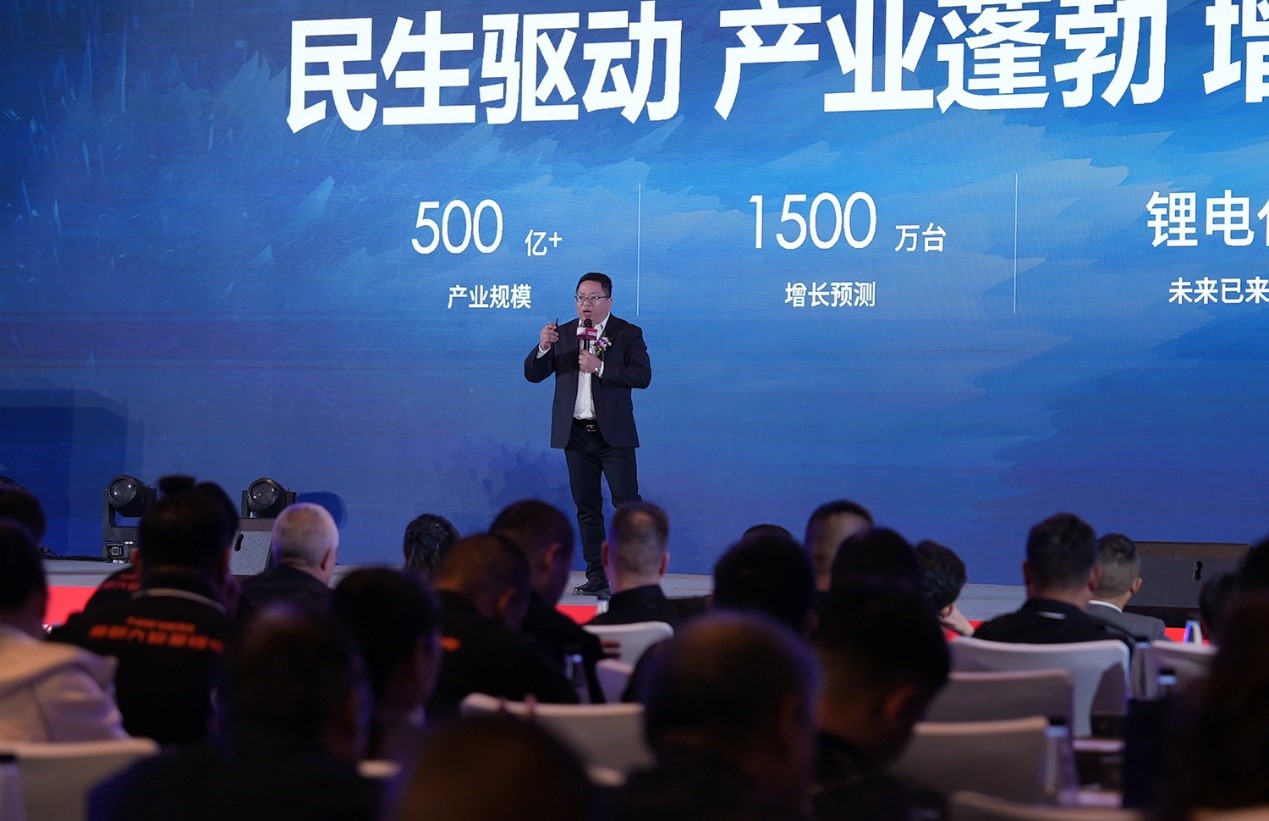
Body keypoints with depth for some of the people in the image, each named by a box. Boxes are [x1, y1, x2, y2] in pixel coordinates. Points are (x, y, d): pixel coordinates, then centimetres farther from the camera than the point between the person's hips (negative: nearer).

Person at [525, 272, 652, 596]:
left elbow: (643, 375, -12)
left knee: (627, 504, -8)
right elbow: (532, 374, 6)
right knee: (587, 509, 6)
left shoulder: (628, 334, 0)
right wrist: (543, 348, -14)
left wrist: (600, 367, -19)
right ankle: (597, 576, 10)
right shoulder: (562, 334, 10)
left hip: (613, 433, -4)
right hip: (576, 434, 4)